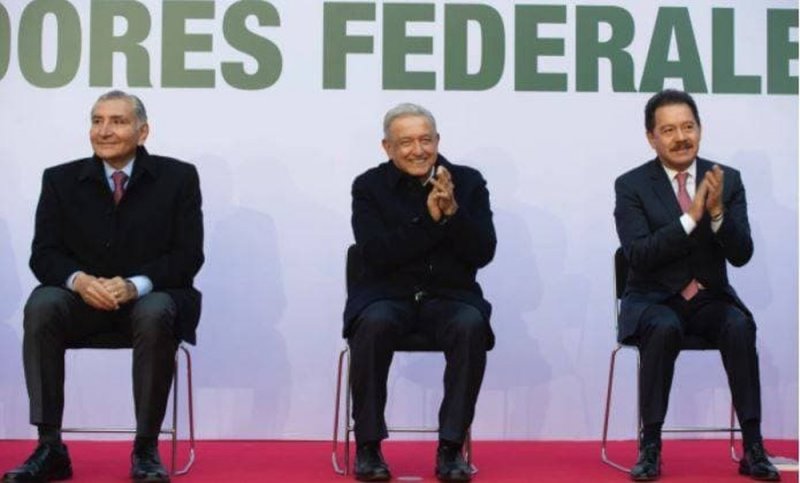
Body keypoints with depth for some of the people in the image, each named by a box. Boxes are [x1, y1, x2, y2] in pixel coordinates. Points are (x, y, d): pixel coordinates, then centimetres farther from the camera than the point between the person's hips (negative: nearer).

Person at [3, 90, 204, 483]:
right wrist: (79, 280, -23)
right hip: (83, 298, 2)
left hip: (150, 297, -2)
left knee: (155, 316, -37)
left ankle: (146, 449, -23)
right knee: (41, 307, -30)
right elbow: (44, 254, 1)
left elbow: (188, 256, -6)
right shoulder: (61, 180, 5)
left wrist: (135, 285, -24)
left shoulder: (178, 177, 0)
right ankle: (50, 447, -26)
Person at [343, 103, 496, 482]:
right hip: (387, 295, -1)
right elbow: (374, 254, -12)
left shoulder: (468, 182, 4)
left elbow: (483, 253, -4)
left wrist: (453, 211, -20)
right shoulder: (369, 186, 1)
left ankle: (451, 447, -21)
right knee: (373, 324, -34)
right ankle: (368, 446, -19)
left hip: (450, 296, 1)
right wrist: (429, 218, -18)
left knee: (471, 326, -32)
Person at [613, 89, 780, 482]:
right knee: (665, 329, -35)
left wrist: (717, 211, -24)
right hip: (654, 301, -2)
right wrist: (691, 217, -27)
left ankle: (753, 448, -23)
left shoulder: (728, 179, 1)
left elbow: (741, 255, -6)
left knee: (740, 327, -30)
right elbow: (639, 255, -18)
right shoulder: (631, 185, -6)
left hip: (710, 300, 2)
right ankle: (650, 446, -25)